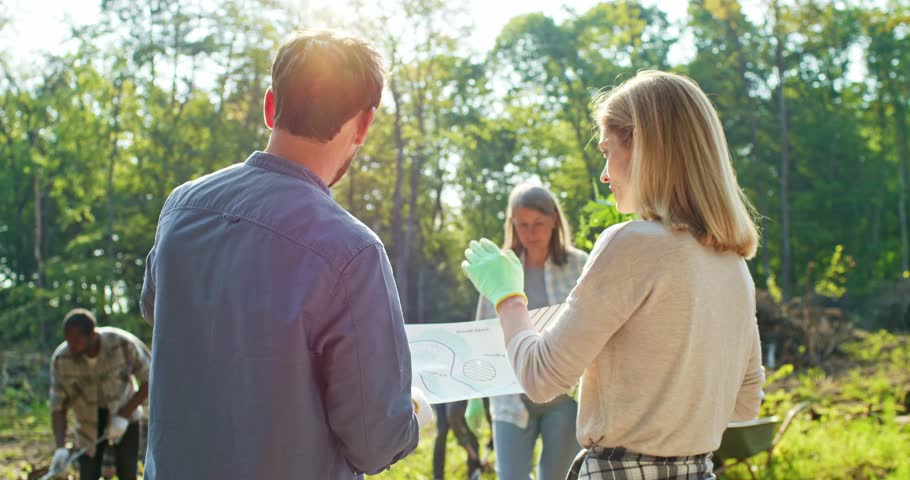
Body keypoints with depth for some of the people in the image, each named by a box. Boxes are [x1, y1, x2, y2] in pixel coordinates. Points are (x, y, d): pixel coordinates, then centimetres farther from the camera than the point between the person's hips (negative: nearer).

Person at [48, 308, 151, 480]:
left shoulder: (123, 344, -27)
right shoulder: (61, 359, -21)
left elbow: (149, 380, -15)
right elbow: (58, 407, -16)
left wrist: (124, 416, -22)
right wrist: (60, 448, -29)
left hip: (123, 415, -1)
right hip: (88, 421, 1)